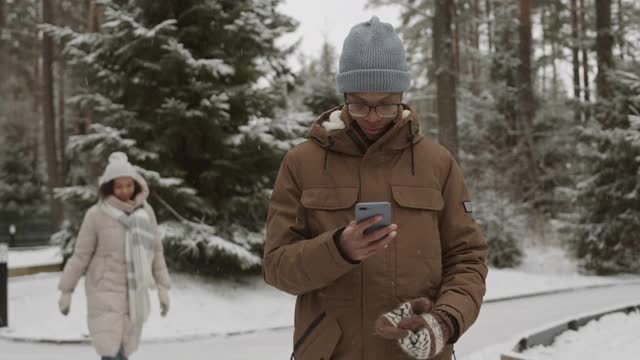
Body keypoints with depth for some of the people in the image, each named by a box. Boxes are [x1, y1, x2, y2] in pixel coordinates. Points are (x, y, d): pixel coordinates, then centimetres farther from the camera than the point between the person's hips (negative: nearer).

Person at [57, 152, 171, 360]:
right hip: (105, 292, -4)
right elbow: (80, 255, -4)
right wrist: (66, 290, 1)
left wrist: (163, 288, 5)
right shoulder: (96, 214, -12)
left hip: (135, 292, 4)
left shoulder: (145, 211, -1)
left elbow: (155, 250, 7)